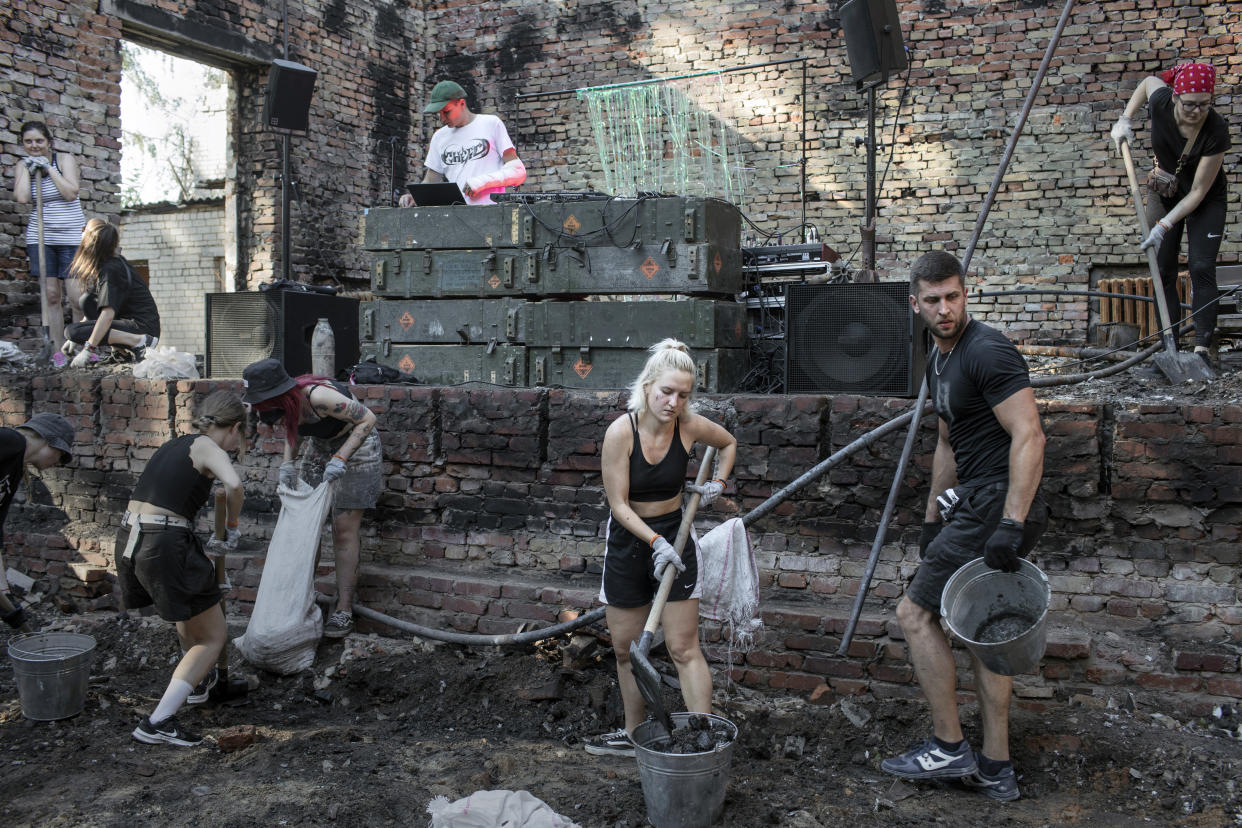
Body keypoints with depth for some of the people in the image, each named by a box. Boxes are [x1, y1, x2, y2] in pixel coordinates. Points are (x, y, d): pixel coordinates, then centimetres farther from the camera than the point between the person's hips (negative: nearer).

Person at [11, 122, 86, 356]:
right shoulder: (22, 165, 8)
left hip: (71, 237, -3)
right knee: (51, 296, 2)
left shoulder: (65, 159, 0)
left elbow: (71, 192, -15)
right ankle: (59, 351, 7)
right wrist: (27, 167, -5)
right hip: (40, 237, 3)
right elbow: (22, 197, -10)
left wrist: (48, 168, -12)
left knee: (77, 297, -9)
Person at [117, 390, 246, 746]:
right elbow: (233, 483, -24)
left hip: (129, 539, 8)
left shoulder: (174, 444, 18)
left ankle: (198, 680, 47)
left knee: (191, 604, 36)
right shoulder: (206, 446, -5)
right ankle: (158, 722, -5)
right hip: (164, 545, -8)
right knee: (213, 637, 5)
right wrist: (232, 525, -5)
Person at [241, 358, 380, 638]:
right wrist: (288, 463, -5)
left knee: (344, 528, -10)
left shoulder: (317, 397, -34)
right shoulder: (285, 403, -11)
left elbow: (368, 418, -25)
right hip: (322, 448, 8)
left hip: (356, 446, -7)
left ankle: (344, 610, -4)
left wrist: (340, 459, -30)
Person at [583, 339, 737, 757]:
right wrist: (655, 542, -27)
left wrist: (717, 482, 0)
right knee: (626, 647, 13)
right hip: (628, 540, 0)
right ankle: (634, 734, 31)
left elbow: (729, 443, 12)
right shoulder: (621, 431, -20)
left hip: (674, 538, 0)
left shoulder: (690, 426, -13)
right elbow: (618, 504, -18)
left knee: (684, 648, -3)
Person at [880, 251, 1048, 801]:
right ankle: (995, 769, 21)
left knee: (914, 612, -6)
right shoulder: (940, 361, 17)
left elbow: (1029, 436, -22)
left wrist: (1010, 526, -28)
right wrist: (932, 520, 24)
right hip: (977, 505, 10)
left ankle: (948, 748, 4)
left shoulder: (987, 352, -14)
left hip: (997, 503, -10)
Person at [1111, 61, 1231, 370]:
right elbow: (1149, 81, 4)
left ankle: (1203, 345, -14)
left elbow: (1198, 191, -26)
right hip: (1166, 194, 4)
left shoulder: (1216, 130, -31)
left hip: (1206, 201, -4)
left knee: (1201, 267, -15)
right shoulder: (1161, 103, -23)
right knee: (1163, 271, 0)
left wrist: (1165, 225, -32)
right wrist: (1125, 119, -5)